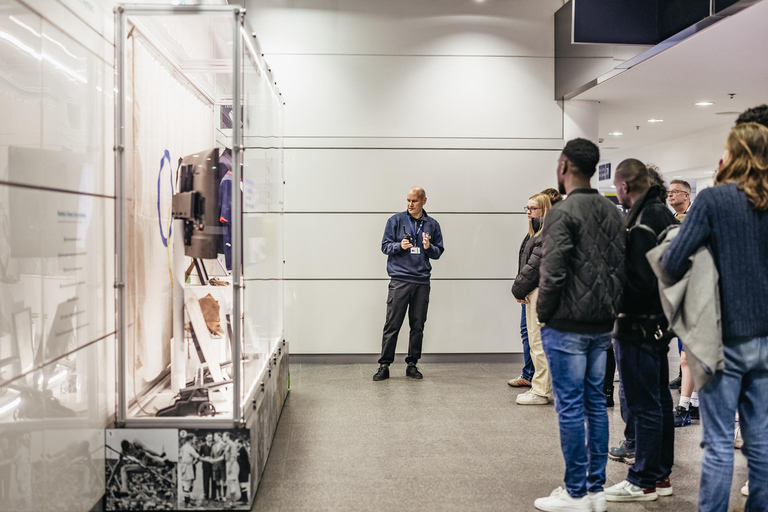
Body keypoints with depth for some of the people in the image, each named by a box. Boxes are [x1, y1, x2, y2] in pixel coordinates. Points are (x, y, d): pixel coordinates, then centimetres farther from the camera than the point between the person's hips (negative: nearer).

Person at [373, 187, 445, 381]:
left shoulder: (432, 225, 11)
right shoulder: (396, 220, 5)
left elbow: (439, 252, 13)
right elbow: (385, 246, 5)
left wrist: (429, 247, -8)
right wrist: (400, 245, -14)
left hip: (422, 282, 3)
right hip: (399, 280, -3)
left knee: (418, 325, 7)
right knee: (392, 324, -4)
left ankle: (412, 364, 17)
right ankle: (384, 365, 2)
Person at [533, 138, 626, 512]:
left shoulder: (563, 212, -13)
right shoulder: (612, 212, 10)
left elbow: (552, 273, -19)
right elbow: (621, 267, 11)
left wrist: (543, 312, -5)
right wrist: (609, 306, 15)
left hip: (567, 326, -7)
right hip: (602, 325, 8)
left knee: (570, 407, 0)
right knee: (595, 404, 13)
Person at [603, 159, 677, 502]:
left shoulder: (641, 224, -19)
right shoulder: (664, 214, 11)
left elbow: (638, 282, -24)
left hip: (638, 325, -10)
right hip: (660, 322, 10)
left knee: (644, 404, -1)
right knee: (660, 399, 16)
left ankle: (643, 482, 10)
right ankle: (661, 475, 28)